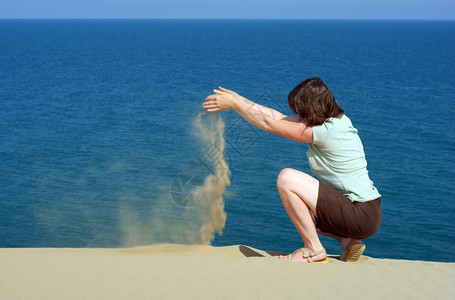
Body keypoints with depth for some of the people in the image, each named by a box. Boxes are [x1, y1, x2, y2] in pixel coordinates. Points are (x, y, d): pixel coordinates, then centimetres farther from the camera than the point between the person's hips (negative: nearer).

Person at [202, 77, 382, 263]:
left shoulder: (325, 131, -18)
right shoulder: (337, 121, 9)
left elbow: (268, 124, -11)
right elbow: (279, 117, 13)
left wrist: (233, 104, -2)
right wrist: (239, 100, 15)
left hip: (362, 216, -10)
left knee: (287, 178, -15)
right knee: (296, 207, 24)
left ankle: (313, 249, -5)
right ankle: (348, 241, 13)